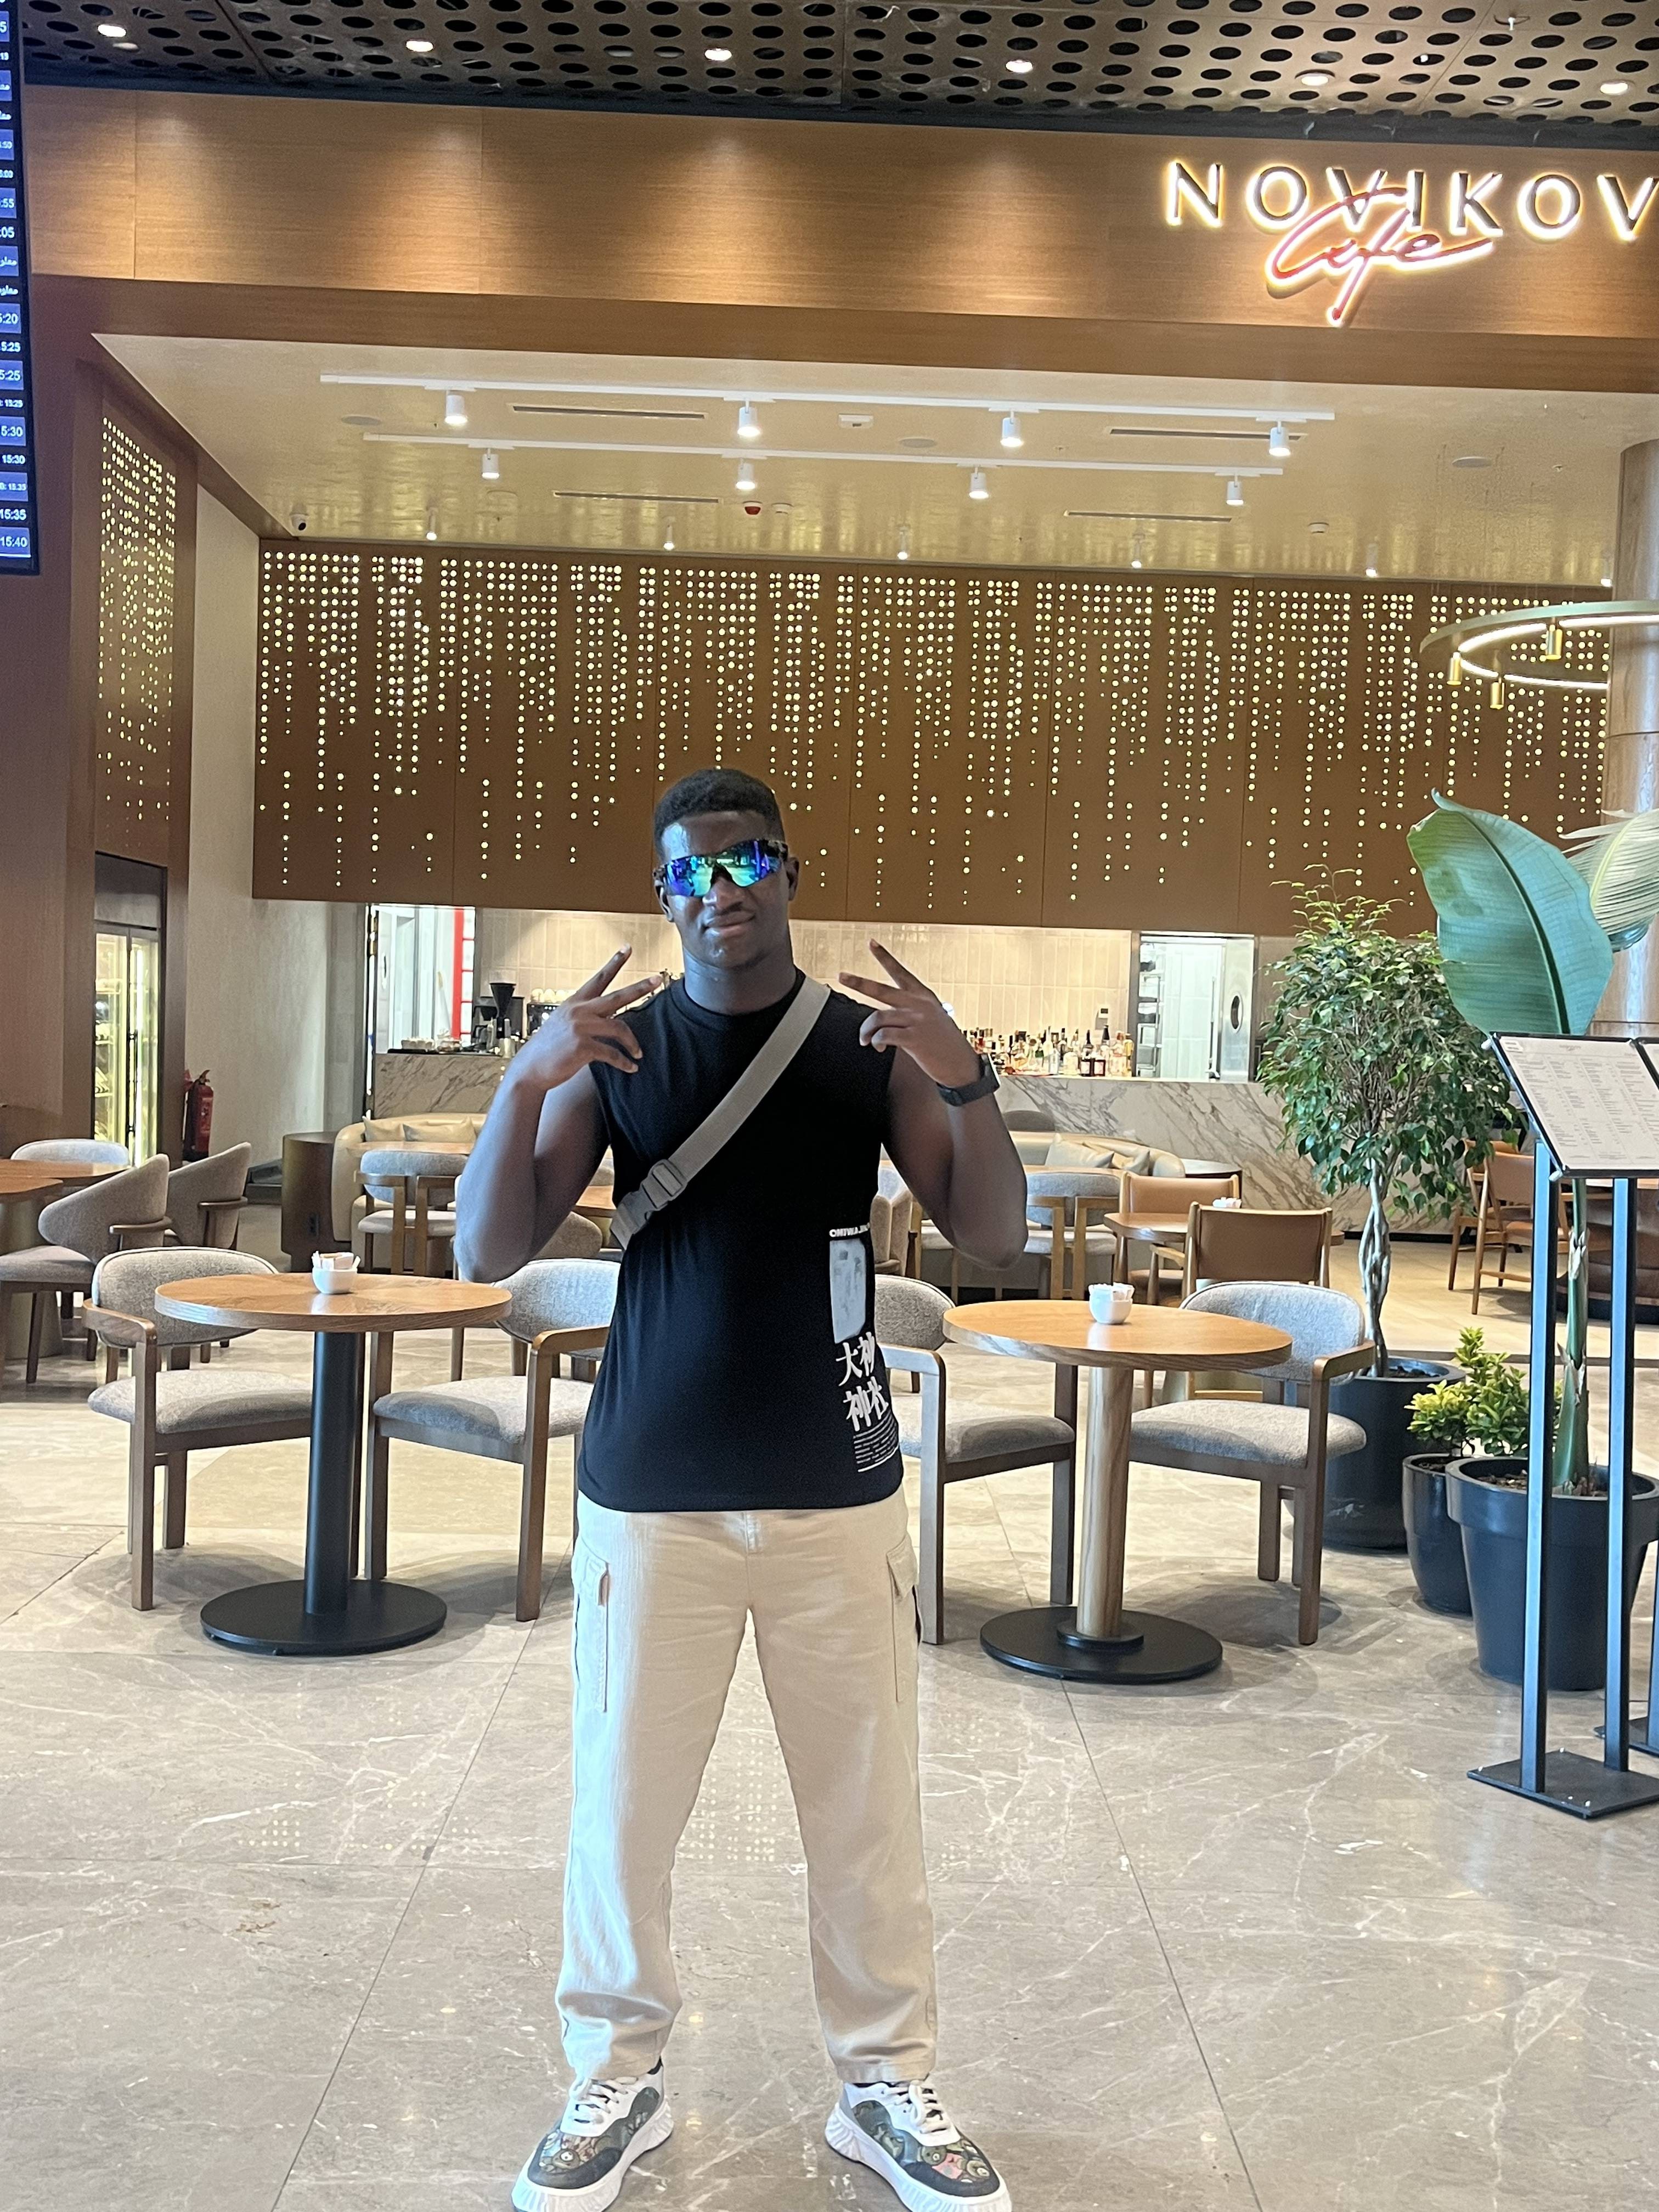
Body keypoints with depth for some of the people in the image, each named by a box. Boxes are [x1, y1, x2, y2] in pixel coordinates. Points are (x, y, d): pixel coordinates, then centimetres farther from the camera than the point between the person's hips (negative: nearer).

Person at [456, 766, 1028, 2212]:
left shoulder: (870, 1046, 1)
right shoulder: (614, 1050, 0)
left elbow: (995, 1240, -3)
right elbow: (489, 1255, -4)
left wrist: (965, 1084, -19)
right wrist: (525, 1084, -19)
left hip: (839, 1494, 0)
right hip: (653, 1493, 0)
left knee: (869, 1808, 9)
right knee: (623, 1804, 8)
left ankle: (886, 2086, 28)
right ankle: (619, 2081, 29)